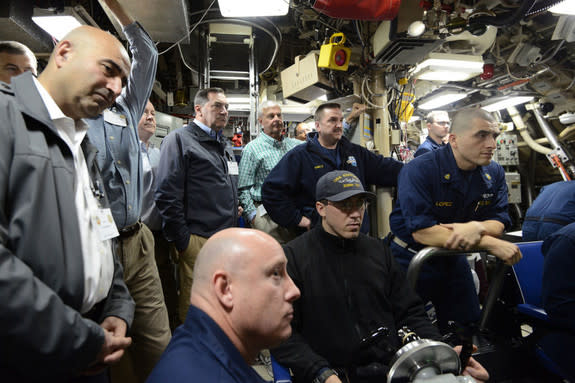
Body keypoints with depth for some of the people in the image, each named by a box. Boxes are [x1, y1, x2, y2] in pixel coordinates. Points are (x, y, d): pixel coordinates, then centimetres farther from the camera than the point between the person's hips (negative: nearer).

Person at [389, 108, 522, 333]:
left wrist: (477, 227, -31)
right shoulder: (419, 170, -24)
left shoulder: (494, 174, -2)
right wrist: (491, 244, -30)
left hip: (453, 260, 6)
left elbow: (499, 223, -5)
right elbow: (421, 231, -31)